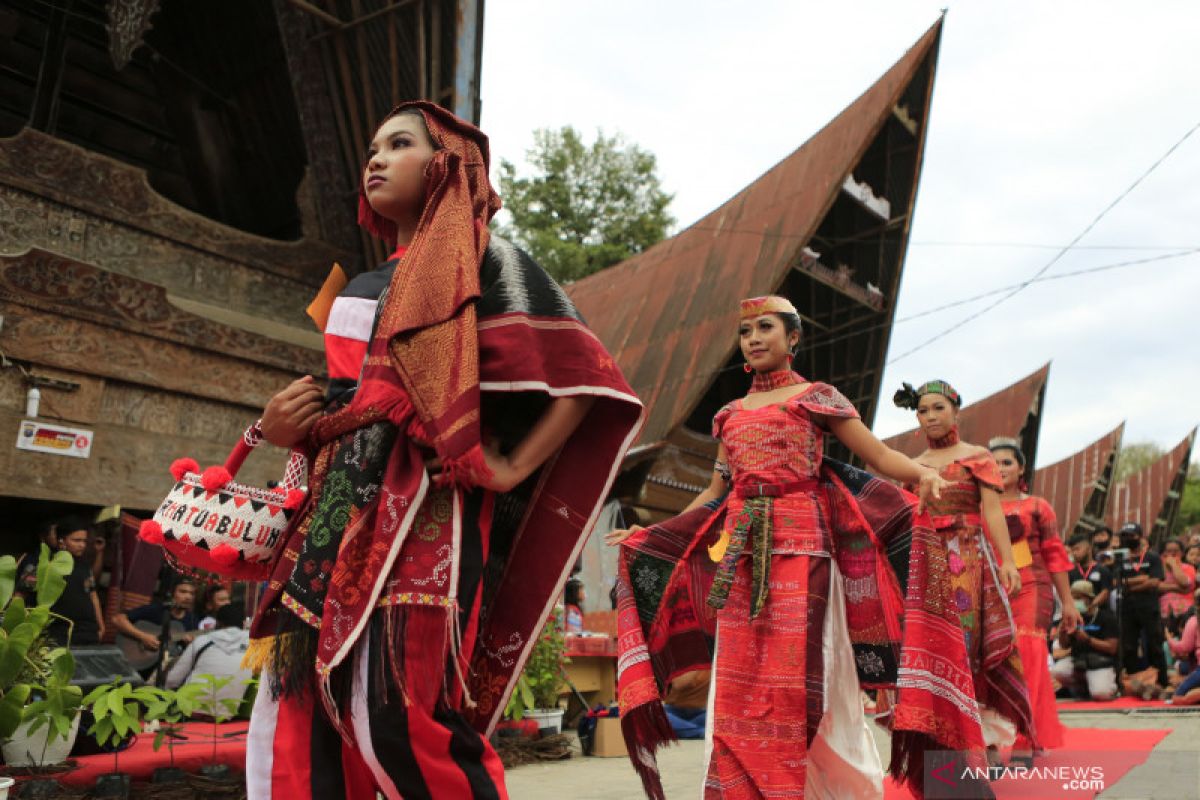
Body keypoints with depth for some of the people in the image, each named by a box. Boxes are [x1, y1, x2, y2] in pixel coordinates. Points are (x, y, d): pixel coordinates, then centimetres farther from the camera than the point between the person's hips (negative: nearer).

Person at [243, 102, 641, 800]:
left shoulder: (483, 262, 3)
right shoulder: (363, 290, 23)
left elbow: (583, 376, -5)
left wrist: (512, 468, -10)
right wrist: (280, 429, 9)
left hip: (421, 517, -7)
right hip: (341, 517, 7)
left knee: (398, 716, -15)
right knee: (296, 721, 3)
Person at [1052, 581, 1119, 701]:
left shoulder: (1106, 617, -6)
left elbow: (1112, 648, -10)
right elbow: (1064, 645, 9)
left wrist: (1088, 640, -21)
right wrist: (1063, 630, -11)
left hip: (1102, 662, -4)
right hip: (1077, 659, 4)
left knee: (1100, 694, -29)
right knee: (1054, 673, -23)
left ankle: (1112, 687, 10)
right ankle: (1081, 688, 7)